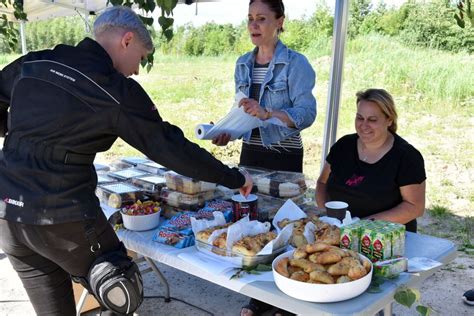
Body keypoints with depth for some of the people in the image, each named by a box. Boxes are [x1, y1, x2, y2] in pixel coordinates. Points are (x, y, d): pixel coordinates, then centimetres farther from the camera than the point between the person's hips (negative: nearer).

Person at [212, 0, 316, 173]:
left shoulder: (296, 63, -11)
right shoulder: (243, 63, 7)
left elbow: (307, 114, -18)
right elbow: (241, 109, 10)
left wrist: (267, 114, -31)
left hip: (284, 155, -5)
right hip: (249, 152, 5)